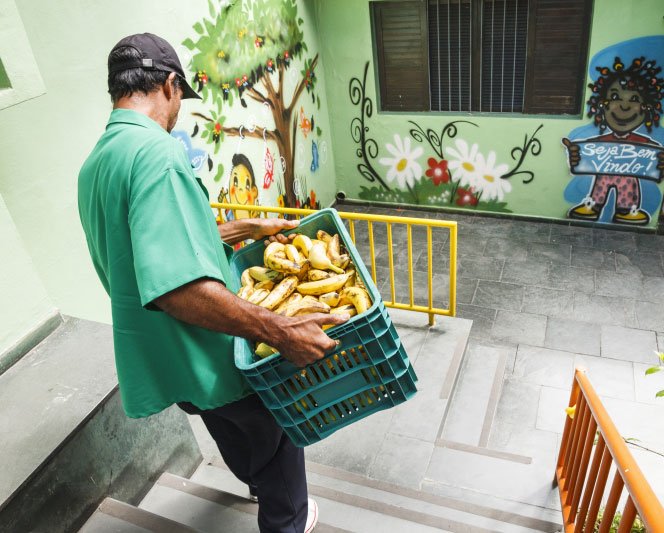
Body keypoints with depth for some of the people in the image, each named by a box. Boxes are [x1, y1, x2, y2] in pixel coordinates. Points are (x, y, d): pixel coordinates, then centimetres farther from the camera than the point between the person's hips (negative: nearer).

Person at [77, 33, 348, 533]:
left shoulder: (95, 163, 5)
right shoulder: (158, 151, -27)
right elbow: (178, 287, -37)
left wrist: (245, 228, 14)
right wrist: (281, 331, -34)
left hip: (156, 355, 9)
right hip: (204, 353, -8)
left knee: (234, 429, 33)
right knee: (278, 425, 20)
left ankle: (259, 480, 61)